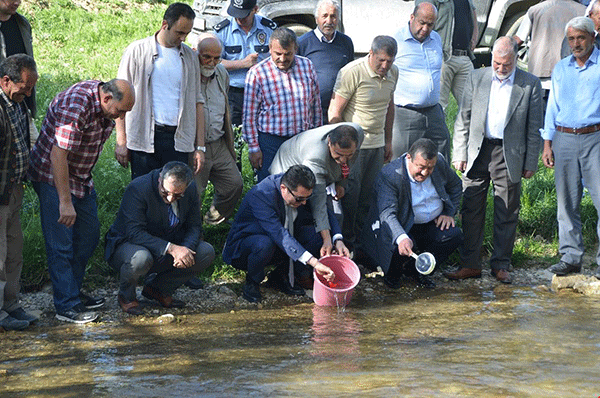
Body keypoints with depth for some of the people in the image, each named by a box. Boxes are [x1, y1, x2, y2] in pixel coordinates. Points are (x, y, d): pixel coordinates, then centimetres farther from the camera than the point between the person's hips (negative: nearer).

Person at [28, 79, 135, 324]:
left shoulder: (103, 103, -2)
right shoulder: (76, 106, -31)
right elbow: (58, 155, -34)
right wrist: (65, 202, -34)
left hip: (80, 176, 9)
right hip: (53, 177, -9)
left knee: (89, 236, 14)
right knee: (61, 244, -8)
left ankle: (73, 292, 26)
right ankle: (67, 306, -3)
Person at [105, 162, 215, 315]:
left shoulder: (191, 190, -9)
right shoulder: (137, 188, -27)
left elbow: (194, 227, -3)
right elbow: (134, 233, -32)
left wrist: (186, 249, -27)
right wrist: (171, 248, -40)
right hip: (127, 244, -6)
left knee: (206, 253, -14)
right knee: (140, 258, -40)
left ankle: (158, 288, 4)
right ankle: (126, 296, -5)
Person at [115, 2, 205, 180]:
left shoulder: (190, 56, 13)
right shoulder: (137, 51, 2)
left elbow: (197, 102, 15)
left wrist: (200, 147, 9)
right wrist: (121, 142, -4)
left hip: (179, 140, 3)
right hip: (143, 139, -3)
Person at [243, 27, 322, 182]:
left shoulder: (307, 66, 4)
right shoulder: (257, 73, -7)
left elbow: (316, 105, 13)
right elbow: (249, 115, -4)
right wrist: (253, 148, -6)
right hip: (270, 142, -3)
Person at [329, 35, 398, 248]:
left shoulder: (392, 73, 5)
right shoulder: (352, 72, -16)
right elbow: (334, 112, -14)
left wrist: (388, 141, 21)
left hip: (377, 143, 6)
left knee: (367, 196, 8)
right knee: (351, 193, -5)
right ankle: (346, 241, 6)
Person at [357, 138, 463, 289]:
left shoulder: (440, 163, -8)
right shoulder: (389, 175, -26)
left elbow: (455, 185, 14)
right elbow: (387, 213, -36)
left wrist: (449, 213, 3)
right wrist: (401, 237, -54)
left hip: (430, 225, 6)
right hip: (400, 226, -6)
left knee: (454, 235, -19)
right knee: (401, 246, -36)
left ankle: (417, 269, 3)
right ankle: (392, 273, 2)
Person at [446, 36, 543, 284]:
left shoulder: (530, 84, 0)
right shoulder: (476, 79, 5)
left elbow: (534, 127, 3)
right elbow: (463, 119, 8)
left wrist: (530, 163, 0)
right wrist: (459, 154, 2)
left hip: (510, 155, -1)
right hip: (477, 152, 2)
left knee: (507, 213, 4)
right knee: (471, 210, 2)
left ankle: (501, 265, 15)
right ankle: (470, 264, 9)